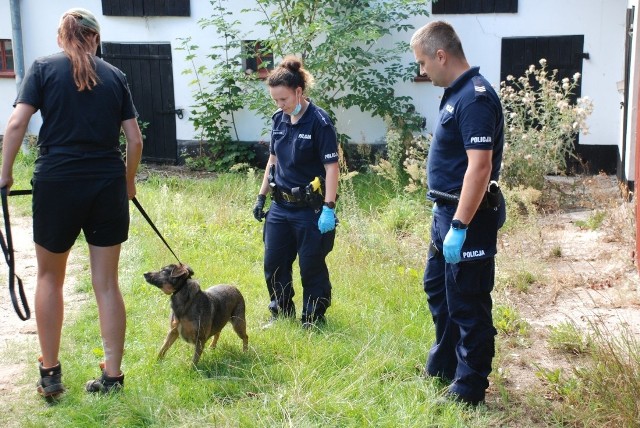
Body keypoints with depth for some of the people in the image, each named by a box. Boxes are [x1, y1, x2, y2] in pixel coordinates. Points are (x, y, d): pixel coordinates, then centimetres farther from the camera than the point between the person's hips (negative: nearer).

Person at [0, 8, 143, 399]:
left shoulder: (43, 68, 3)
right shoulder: (115, 76, 9)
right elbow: (135, 139, 7)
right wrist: (128, 180, 22)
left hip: (57, 183, -1)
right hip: (108, 185, 2)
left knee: (50, 277, 18)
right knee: (106, 283, 10)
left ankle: (50, 373, 21)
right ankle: (112, 375, 16)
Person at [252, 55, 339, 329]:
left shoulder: (319, 121, -14)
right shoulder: (279, 120, 5)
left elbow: (331, 167, -16)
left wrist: (329, 209, -21)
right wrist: (261, 196, 15)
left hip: (310, 209, -6)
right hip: (280, 206, 7)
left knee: (312, 268, 5)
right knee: (274, 264, 12)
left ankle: (313, 319, 21)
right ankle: (282, 312, 30)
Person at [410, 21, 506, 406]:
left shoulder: (475, 98, -21)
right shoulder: (457, 93, 11)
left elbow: (479, 166, -28)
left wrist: (460, 226, -28)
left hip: (469, 218, -11)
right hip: (448, 212, 11)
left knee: (467, 303, 2)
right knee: (437, 288, 22)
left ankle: (470, 387, 16)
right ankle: (443, 365, 38)